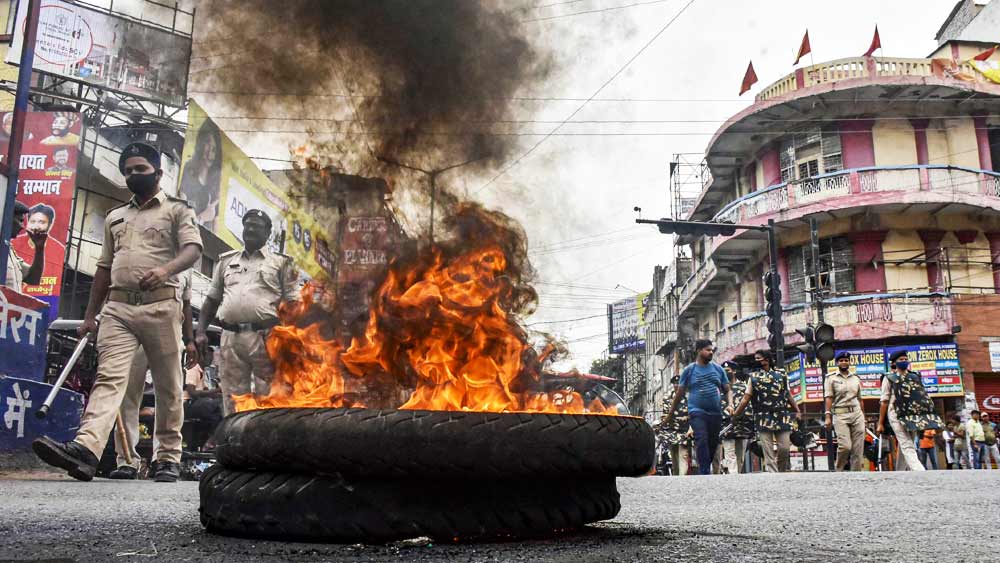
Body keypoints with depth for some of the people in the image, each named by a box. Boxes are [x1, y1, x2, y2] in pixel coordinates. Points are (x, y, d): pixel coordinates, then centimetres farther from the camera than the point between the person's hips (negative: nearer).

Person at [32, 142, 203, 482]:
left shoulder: (176, 210, 8)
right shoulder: (114, 217, 24)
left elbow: (193, 250, -8)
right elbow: (104, 268, 24)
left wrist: (165, 269, -29)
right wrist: (90, 315, 18)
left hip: (161, 306, -4)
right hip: (117, 307, 4)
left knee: (167, 385, -1)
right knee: (109, 377, -12)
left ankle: (169, 457, 4)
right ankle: (85, 449, -27)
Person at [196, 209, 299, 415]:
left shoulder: (280, 263, 12)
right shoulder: (226, 261, 23)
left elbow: (291, 303, 5)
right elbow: (212, 300, 22)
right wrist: (201, 331, 10)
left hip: (265, 338, -3)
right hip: (230, 337, 4)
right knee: (232, 400, 4)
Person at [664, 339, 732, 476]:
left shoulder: (718, 369, 13)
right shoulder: (689, 370, 5)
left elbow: (727, 390, 17)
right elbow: (679, 393, 8)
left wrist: (730, 404, -2)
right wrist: (670, 413, 9)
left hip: (716, 413, 4)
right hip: (697, 412, -4)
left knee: (713, 443, 5)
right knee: (702, 440, -19)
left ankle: (704, 470, 20)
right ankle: (705, 473, -21)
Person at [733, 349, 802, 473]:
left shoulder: (780, 375, 11)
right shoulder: (753, 377, 9)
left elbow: (788, 395, 17)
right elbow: (746, 399, 6)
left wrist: (797, 411, 8)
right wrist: (735, 414, -2)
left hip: (782, 417, 1)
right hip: (763, 419, 0)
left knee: (785, 448, -1)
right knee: (768, 451, -4)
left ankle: (782, 471, 21)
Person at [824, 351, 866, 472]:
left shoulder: (856, 378, 17)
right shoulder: (831, 378, 5)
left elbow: (859, 399, 19)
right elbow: (829, 398, -3)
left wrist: (863, 417, 15)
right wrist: (828, 416, -12)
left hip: (857, 413, 4)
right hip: (840, 414, -4)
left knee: (858, 448, -1)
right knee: (845, 446, -15)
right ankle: (839, 471, 4)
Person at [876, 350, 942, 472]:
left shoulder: (915, 376, 17)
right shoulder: (889, 378, 6)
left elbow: (923, 396, 17)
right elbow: (884, 401, 4)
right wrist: (880, 423, 0)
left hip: (914, 415, 4)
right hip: (897, 415, -4)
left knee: (904, 447, 8)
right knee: (908, 447, -14)